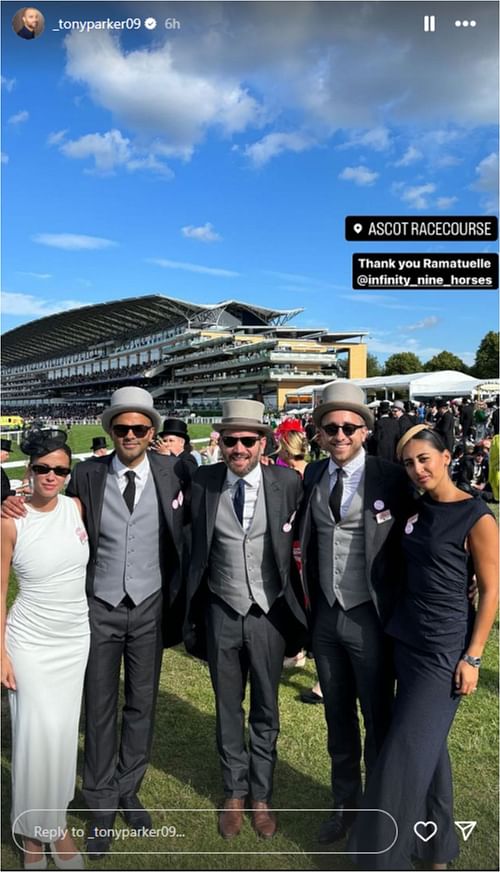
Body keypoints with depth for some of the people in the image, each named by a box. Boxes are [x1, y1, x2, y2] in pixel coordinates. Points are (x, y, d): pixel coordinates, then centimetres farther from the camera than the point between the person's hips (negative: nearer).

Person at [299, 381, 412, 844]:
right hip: (325, 615, 5)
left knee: (378, 720, 14)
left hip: (369, 617, -4)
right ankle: (345, 802, 43)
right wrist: (310, 597, 6)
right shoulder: (313, 475, 1)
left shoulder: (391, 478, -14)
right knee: (338, 716, 21)